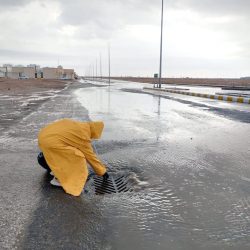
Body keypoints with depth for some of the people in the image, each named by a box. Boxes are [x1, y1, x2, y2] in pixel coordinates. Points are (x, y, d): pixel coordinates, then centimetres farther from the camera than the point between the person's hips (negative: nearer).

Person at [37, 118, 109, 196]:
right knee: (76, 158, -5)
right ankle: (58, 179, 3)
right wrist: (103, 171, 9)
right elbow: (90, 156, -1)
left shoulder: (79, 125, 16)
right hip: (51, 142, -10)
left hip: (43, 136, 10)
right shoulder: (83, 136, -7)